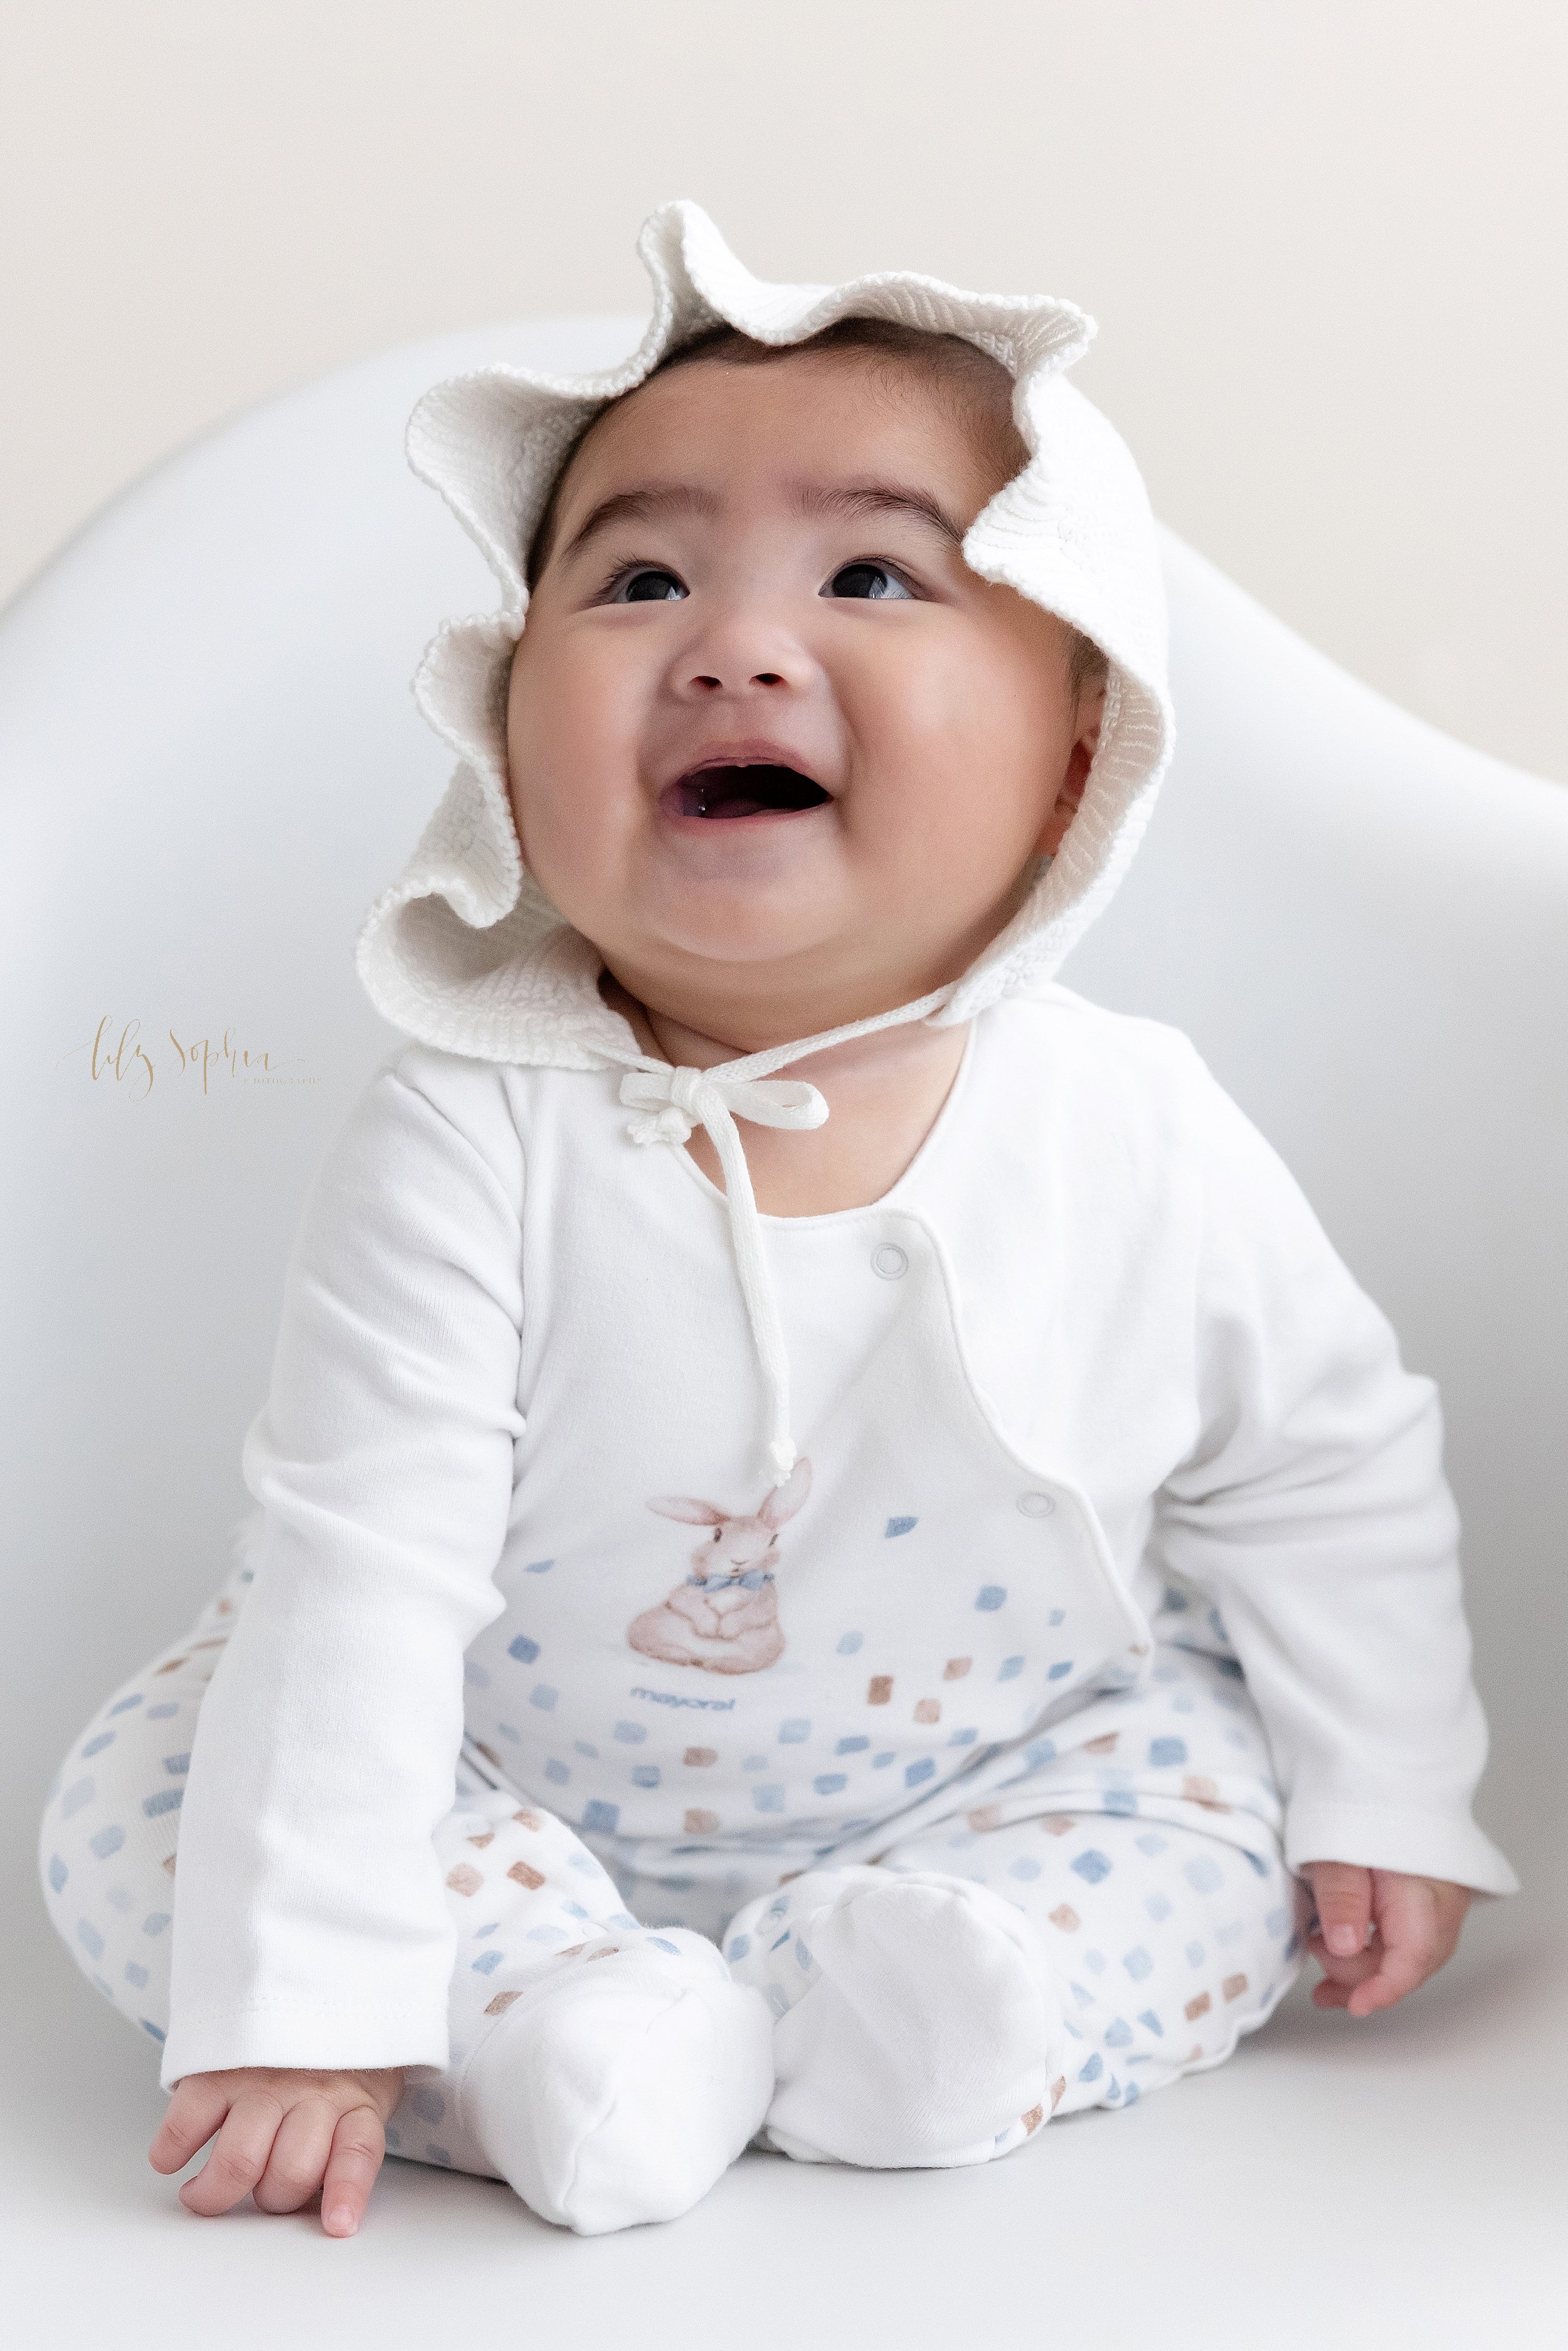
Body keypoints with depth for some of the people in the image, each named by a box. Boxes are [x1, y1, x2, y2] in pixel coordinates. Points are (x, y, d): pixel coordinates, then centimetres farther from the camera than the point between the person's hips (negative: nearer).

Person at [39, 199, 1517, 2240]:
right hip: (524, 1802, -1)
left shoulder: (1144, 1149, -17)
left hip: (994, 1778, 2)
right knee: (136, 1818, -16)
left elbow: (1328, 1476, -1)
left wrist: (1389, 1803, 0)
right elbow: (352, 1572, -24)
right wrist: (306, 2009, -26)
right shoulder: (475, 1148, -24)